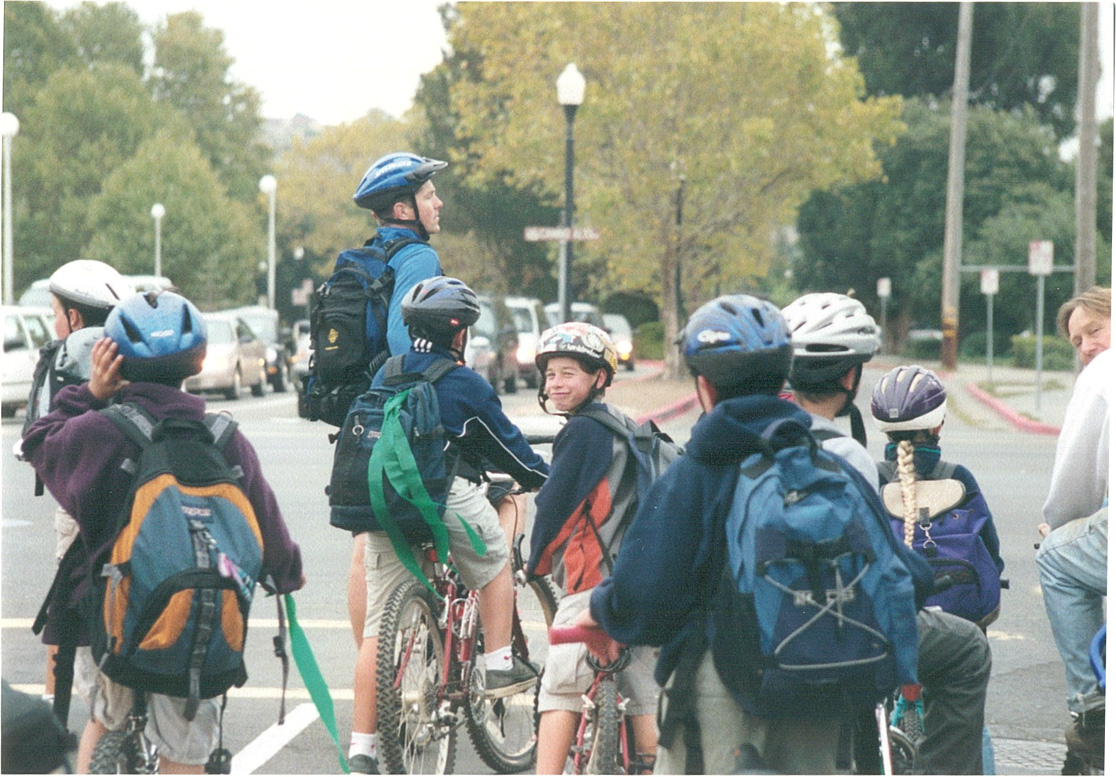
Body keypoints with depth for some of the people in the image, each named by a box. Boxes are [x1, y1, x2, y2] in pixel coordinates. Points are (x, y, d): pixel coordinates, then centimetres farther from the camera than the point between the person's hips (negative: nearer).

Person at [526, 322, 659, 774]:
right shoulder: (623, 427, 17)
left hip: (597, 576, -9)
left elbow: (556, 501, -10)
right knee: (641, 689, 12)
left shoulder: (583, 431, -10)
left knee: (560, 685, -9)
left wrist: (536, 560, 4)